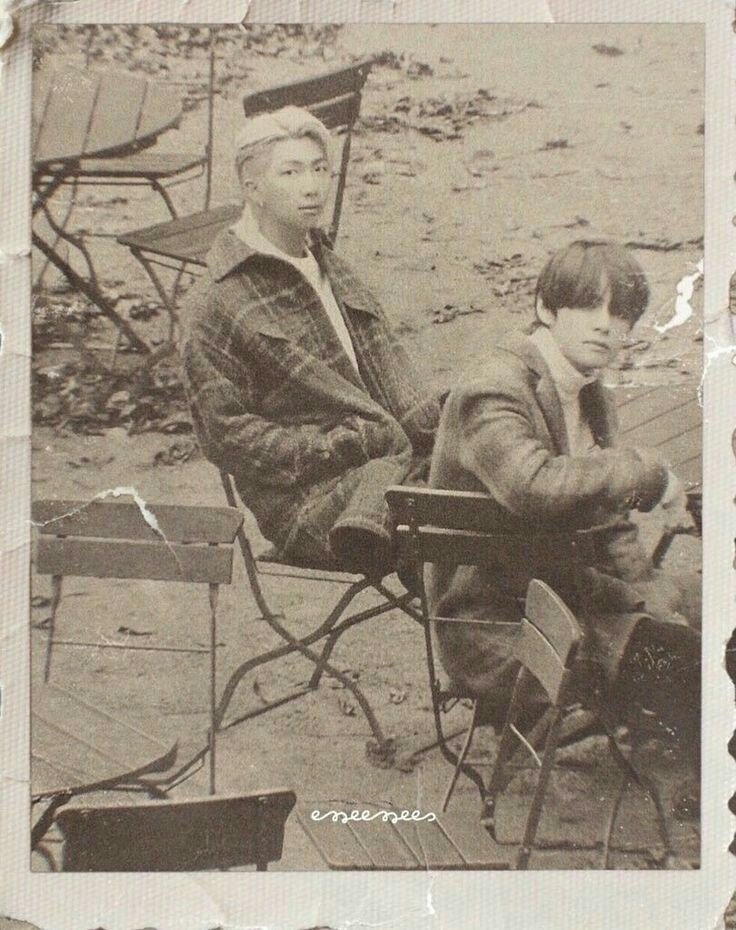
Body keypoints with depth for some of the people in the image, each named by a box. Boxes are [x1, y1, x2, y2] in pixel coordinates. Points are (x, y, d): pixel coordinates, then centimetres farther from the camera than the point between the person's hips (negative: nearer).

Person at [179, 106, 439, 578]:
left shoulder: (330, 264, 21)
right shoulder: (214, 305, -2)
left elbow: (390, 363, 21)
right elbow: (225, 433, -6)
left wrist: (430, 428, 0)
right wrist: (343, 445, -14)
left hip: (394, 451, 7)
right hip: (309, 501, -7)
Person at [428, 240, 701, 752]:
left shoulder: (595, 400, 11)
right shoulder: (492, 390, -18)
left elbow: (609, 528, 15)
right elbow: (538, 487, -39)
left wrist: (654, 599, -1)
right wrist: (646, 472, -25)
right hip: (496, 624, -9)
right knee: (665, 653, -24)